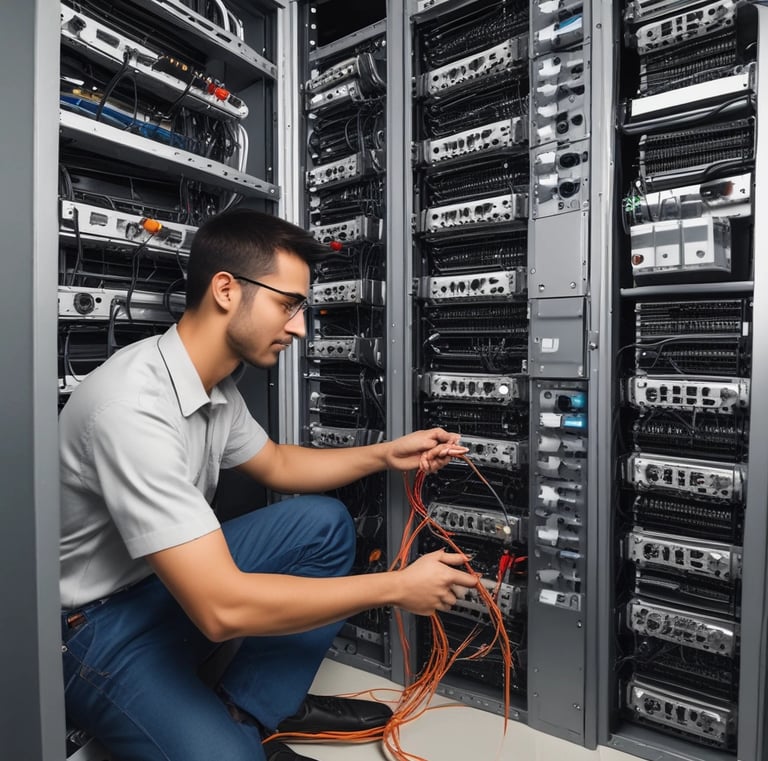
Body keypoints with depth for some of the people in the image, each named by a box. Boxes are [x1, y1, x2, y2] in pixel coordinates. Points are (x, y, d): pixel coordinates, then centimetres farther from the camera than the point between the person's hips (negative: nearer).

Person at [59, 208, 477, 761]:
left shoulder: (218, 386, -4)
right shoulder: (133, 404, -32)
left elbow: (276, 464, 13)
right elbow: (222, 609, -34)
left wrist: (386, 455, 0)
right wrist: (397, 587, -26)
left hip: (179, 581, 8)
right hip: (95, 625, -8)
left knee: (324, 523, -1)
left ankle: (250, 711, 5)